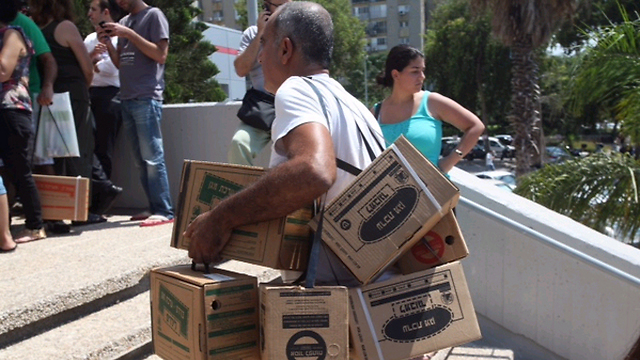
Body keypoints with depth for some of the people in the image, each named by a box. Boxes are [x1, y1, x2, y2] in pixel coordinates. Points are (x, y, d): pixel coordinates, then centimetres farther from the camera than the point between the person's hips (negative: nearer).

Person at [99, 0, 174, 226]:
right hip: (127, 98, 7)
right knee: (141, 160, 5)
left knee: (152, 157, -11)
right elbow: (120, 64, 21)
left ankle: (164, 211, -10)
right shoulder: (123, 22, 21)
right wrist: (107, 44, 5)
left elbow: (161, 55, -8)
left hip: (146, 98, -7)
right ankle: (154, 207, 8)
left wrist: (129, 34, -12)